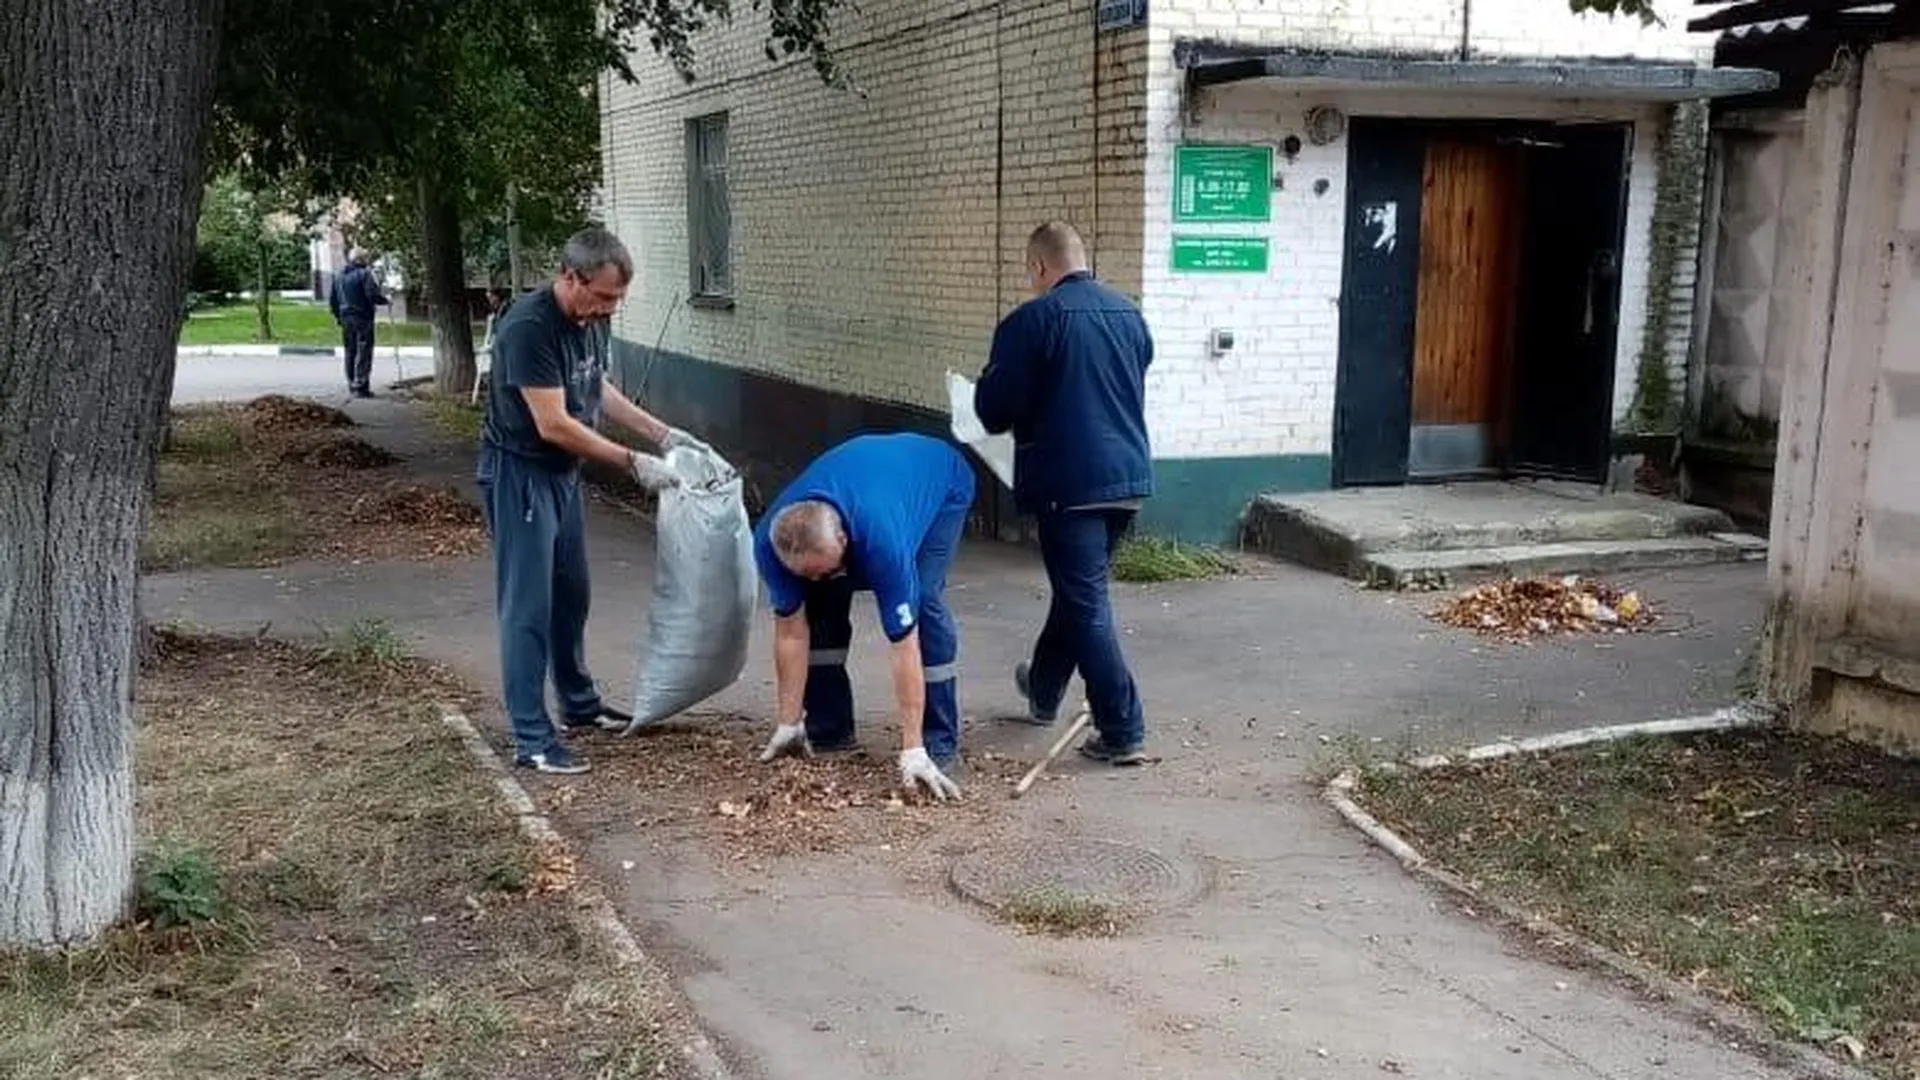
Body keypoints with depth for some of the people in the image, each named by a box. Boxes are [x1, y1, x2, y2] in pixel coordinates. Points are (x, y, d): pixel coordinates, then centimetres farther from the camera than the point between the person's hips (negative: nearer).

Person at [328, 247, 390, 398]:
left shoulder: (340, 276, 12)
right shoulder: (365, 273, -11)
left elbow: (332, 299, 17)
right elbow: (373, 295, -18)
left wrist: (338, 316, 26)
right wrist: (386, 300, 0)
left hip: (346, 318, 7)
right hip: (363, 318, -7)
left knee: (350, 352, 15)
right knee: (364, 352, -5)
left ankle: (352, 385, 20)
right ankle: (361, 386, -9)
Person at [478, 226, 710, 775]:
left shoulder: (591, 318, 0)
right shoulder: (529, 327, -26)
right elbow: (553, 425, -27)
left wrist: (662, 433, 8)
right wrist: (633, 463, -24)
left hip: (563, 472, 9)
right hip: (518, 475, -8)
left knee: (571, 595, 18)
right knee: (528, 606, -5)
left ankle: (579, 703, 35)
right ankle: (531, 740, 0)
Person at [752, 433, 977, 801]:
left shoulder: (881, 538, -45)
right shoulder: (770, 540, -32)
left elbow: (904, 646, -41)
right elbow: (790, 630, -20)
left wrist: (912, 751, -39)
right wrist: (787, 725, -15)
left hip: (942, 480, -5)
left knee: (922, 602, -24)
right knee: (819, 604, -10)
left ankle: (939, 746, -14)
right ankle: (828, 730, 6)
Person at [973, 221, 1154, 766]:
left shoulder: (1031, 320, -13)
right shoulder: (1128, 313, 9)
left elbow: (995, 409, -10)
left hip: (1068, 481, -7)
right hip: (1128, 475, 7)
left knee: (1086, 603, -1)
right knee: (1078, 587, 22)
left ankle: (1123, 732, -2)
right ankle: (1044, 690, 41)